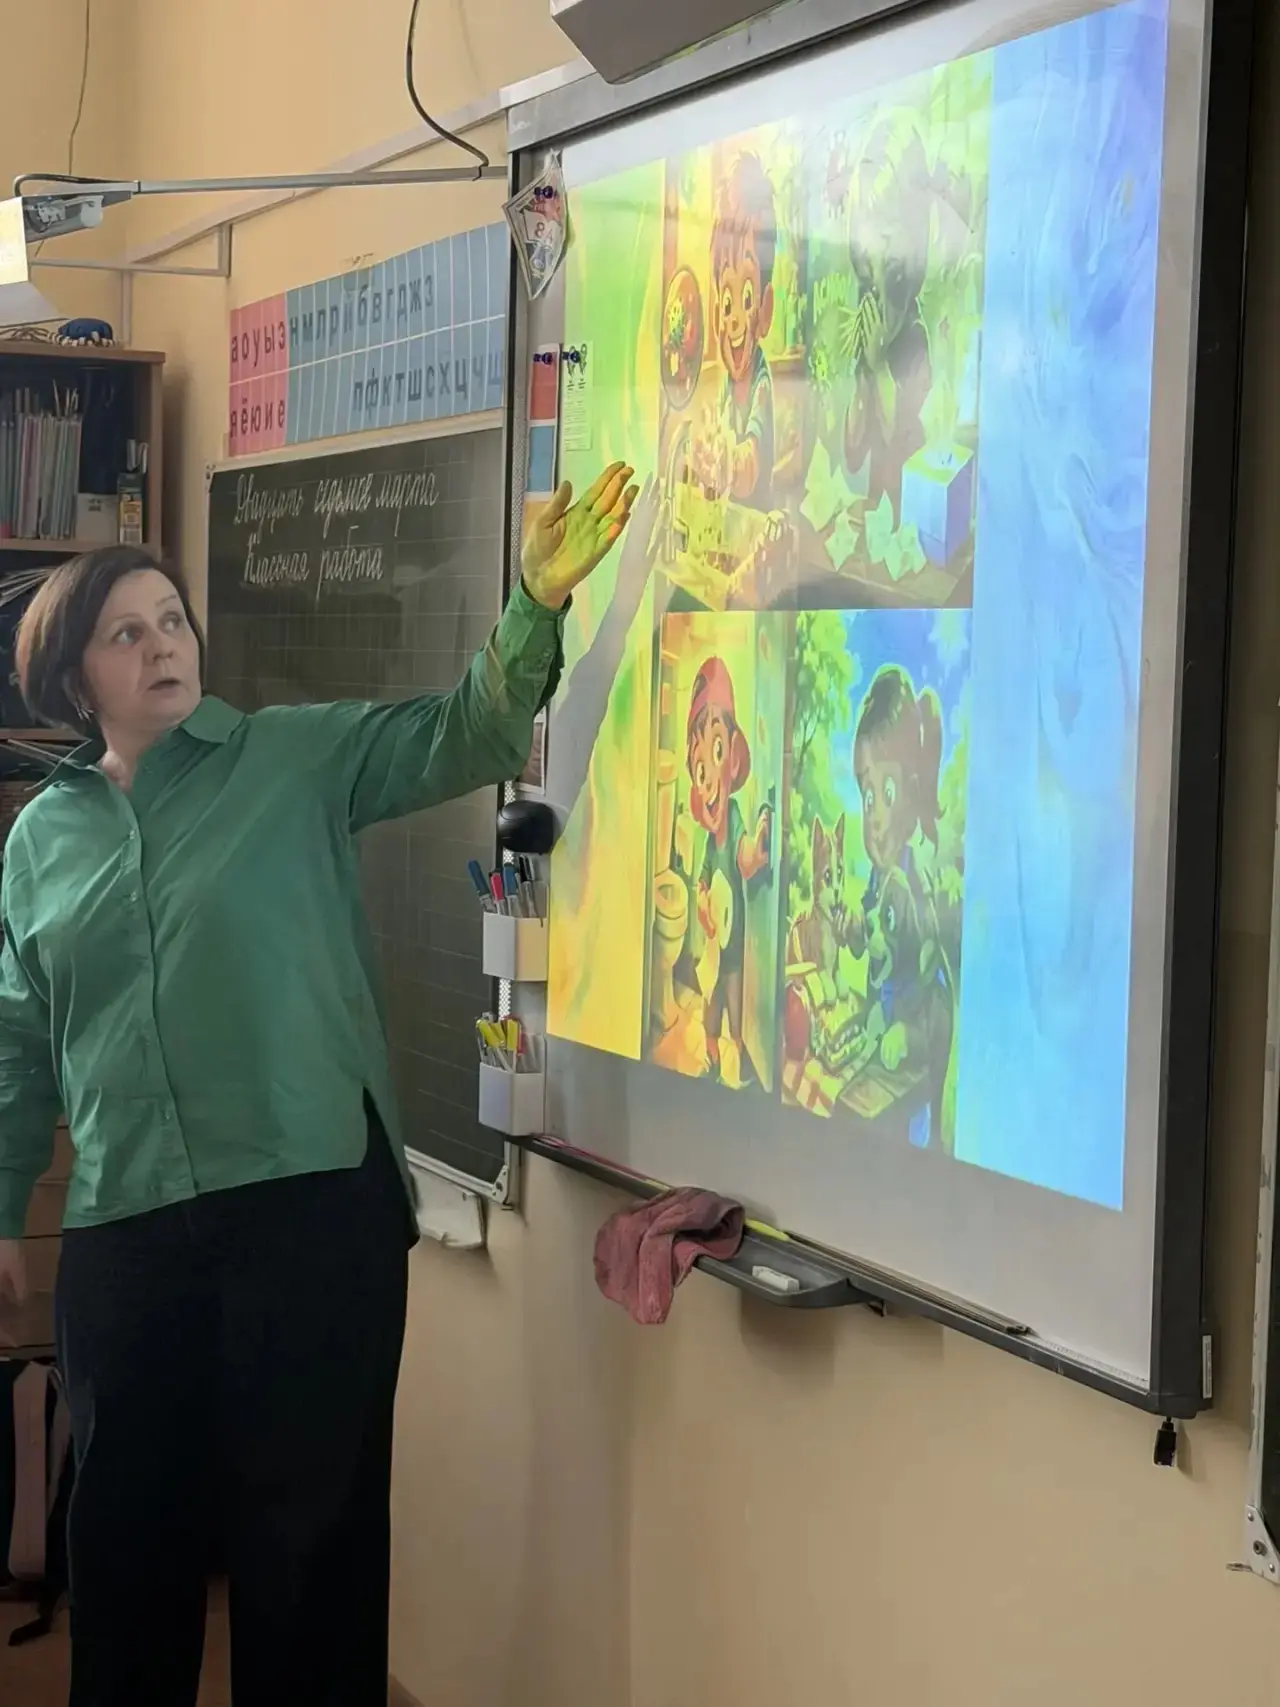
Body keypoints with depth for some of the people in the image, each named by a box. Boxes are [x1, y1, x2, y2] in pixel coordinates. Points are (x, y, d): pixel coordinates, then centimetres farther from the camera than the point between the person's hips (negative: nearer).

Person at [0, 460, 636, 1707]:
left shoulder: (297, 759, 2)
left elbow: (466, 735, -9)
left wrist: (537, 601, -25)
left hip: (313, 1200, -3)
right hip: (125, 1230, 3)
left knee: (307, 1516, 5)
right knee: (128, 1520, 15)